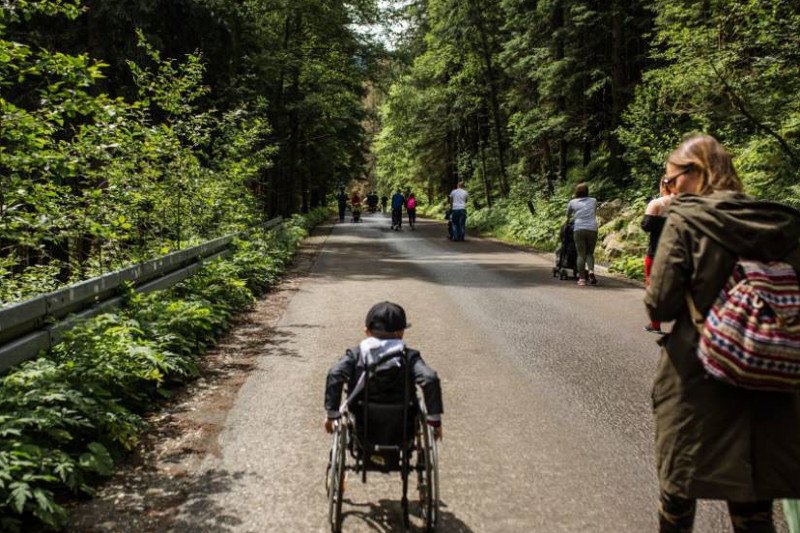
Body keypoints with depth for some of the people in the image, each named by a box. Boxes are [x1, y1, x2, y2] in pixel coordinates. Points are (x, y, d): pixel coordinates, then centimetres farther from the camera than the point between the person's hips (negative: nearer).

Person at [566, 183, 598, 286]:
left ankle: (582, 278, 1)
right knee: (590, 253, 13)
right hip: (592, 229, 1)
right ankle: (591, 271, -11)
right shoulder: (593, 201, 13)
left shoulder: (572, 202, 10)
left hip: (579, 230, -1)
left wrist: (568, 220, 49)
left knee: (581, 255, 2)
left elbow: (568, 215, 27)